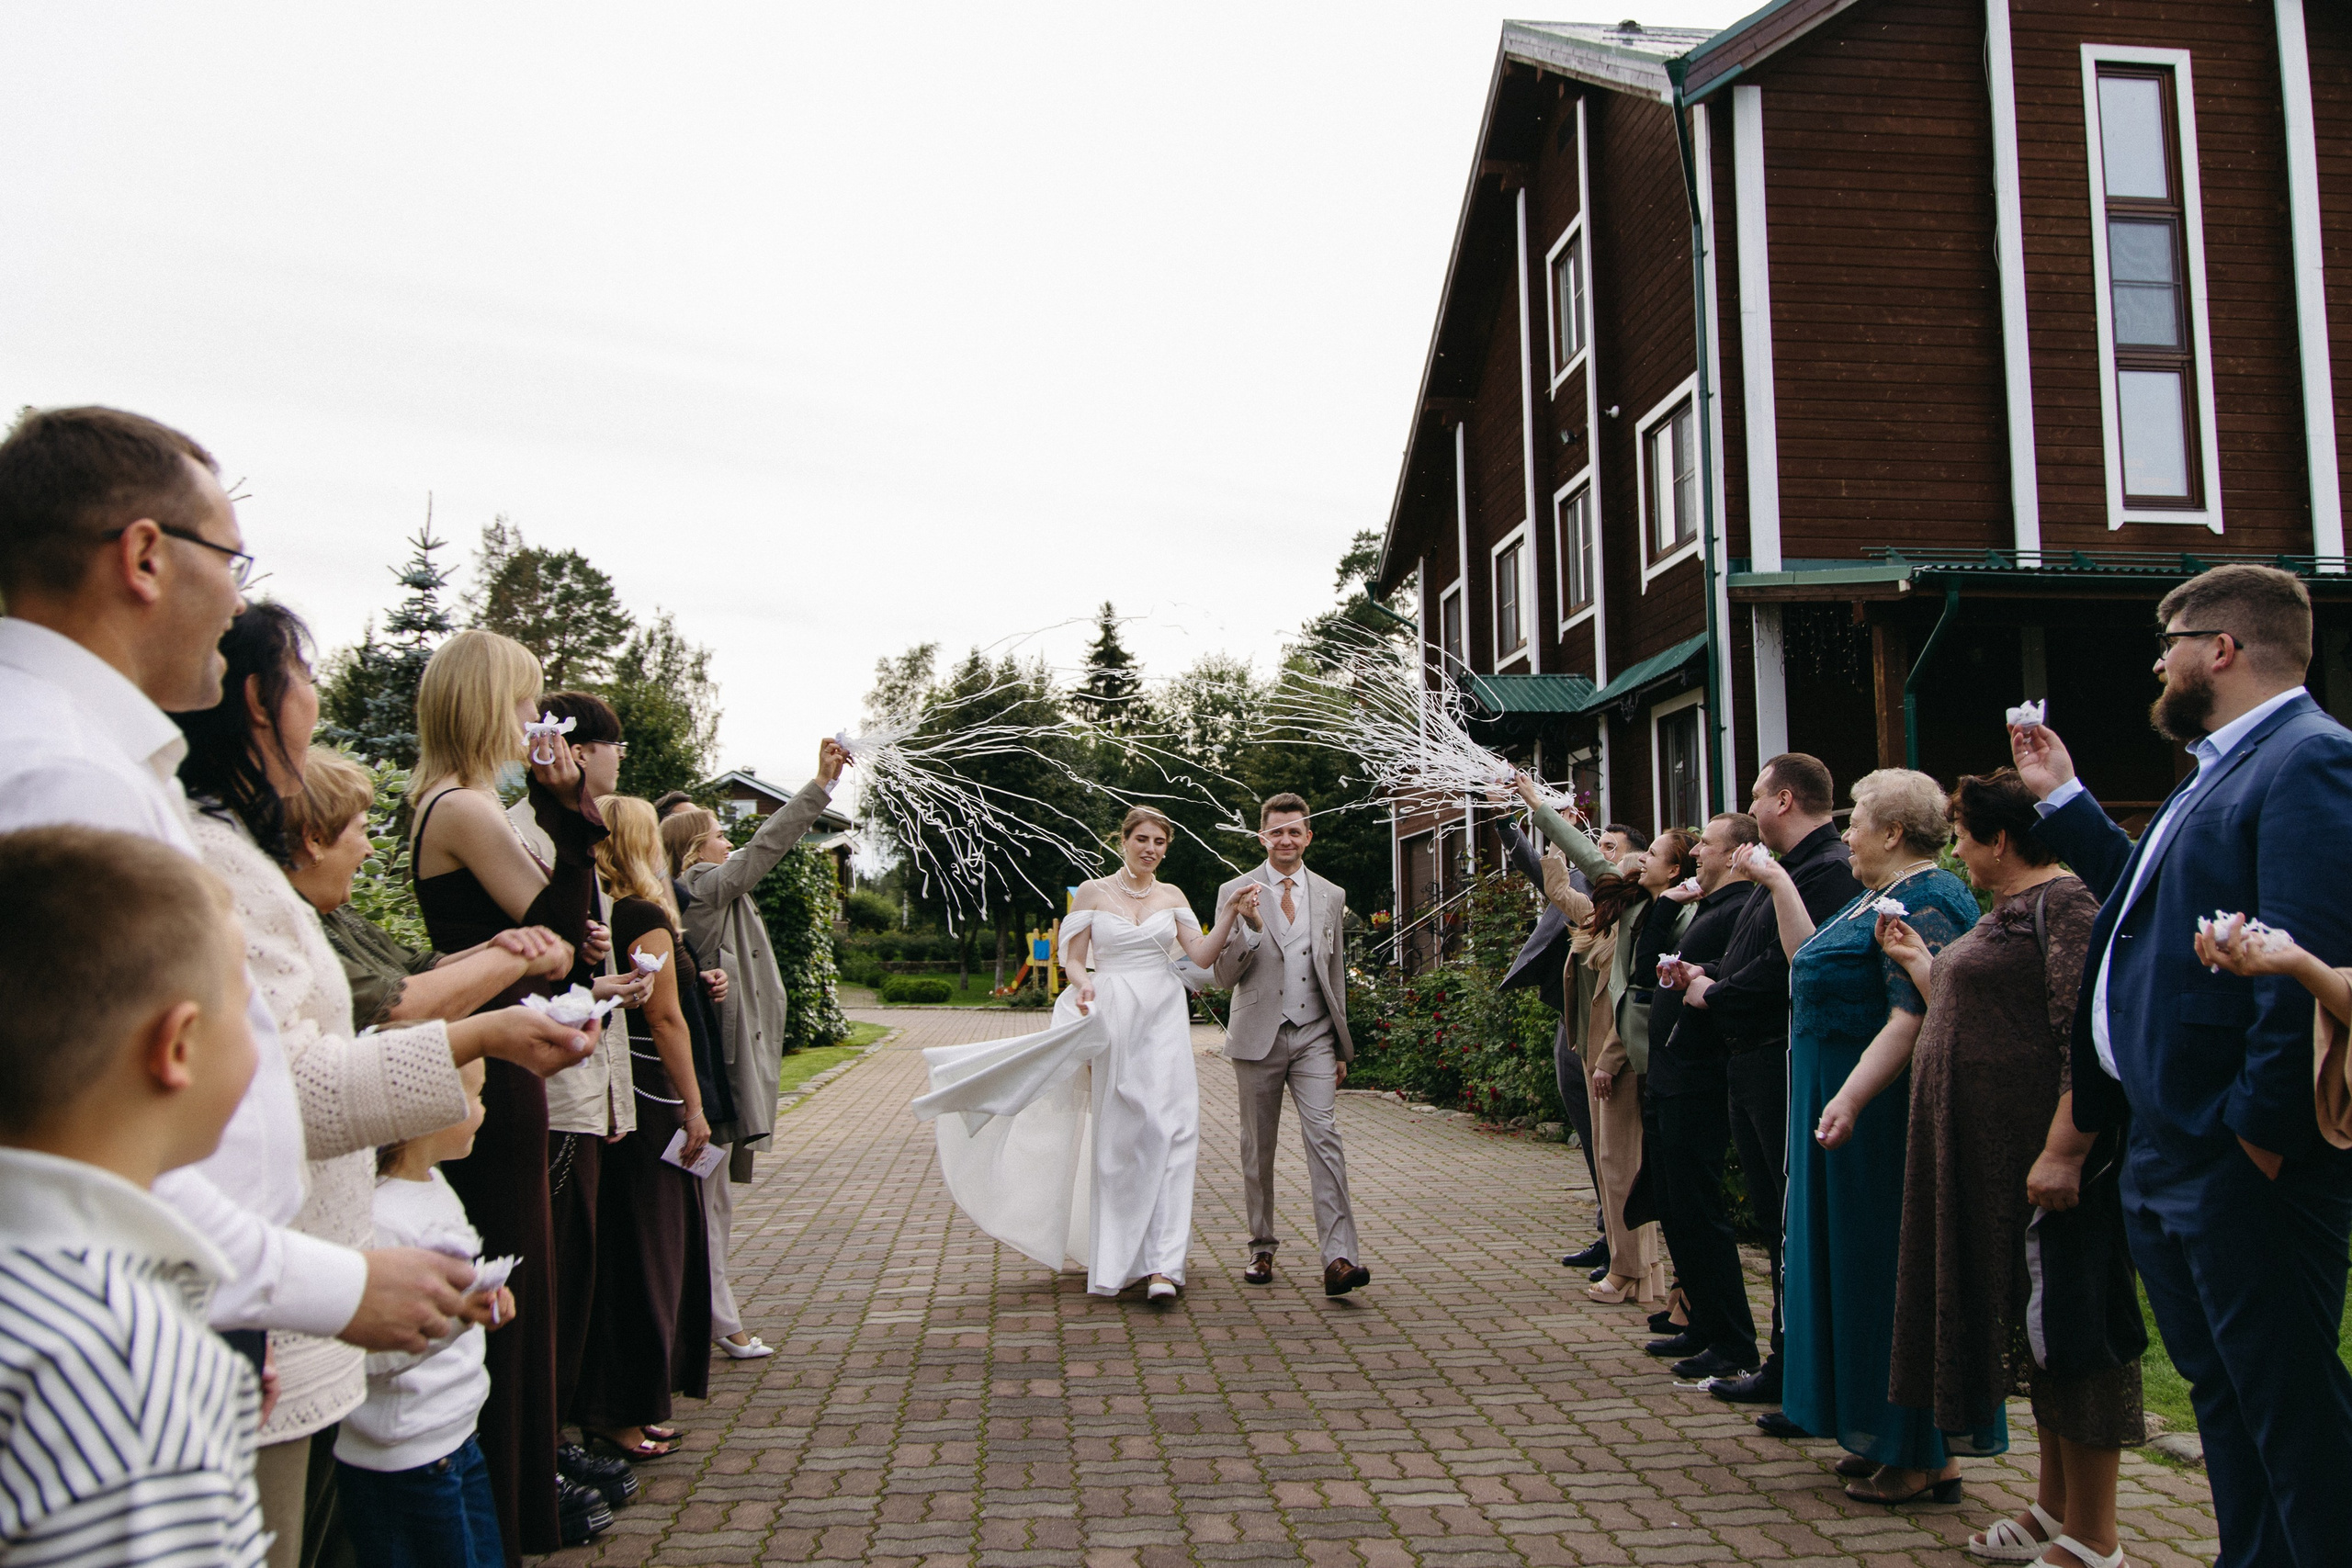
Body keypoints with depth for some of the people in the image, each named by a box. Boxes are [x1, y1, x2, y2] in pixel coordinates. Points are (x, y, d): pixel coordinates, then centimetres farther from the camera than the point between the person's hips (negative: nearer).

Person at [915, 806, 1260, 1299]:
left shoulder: (1172, 897, 10)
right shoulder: (1093, 892, 5)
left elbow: (1202, 955, 1)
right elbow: (1072, 959, 4)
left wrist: (1233, 913, -11)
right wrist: (1084, 983, -16)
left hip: (1163, 1018, 1)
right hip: (1110, 1017, -1)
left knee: (1167, 1129, -11)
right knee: (1116, 1135, 3)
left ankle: (1161, 1263, -13)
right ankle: (1115, 1260, 16)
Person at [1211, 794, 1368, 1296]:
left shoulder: (1331, 897, 10)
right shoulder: (1236, 893, 1)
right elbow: (1225, 977, -3)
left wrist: (1342, 1047, 15)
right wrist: (1252, 928, -20)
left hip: (1314, 1037, 1)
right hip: (1258, 1037, -1)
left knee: (1324, 1137, -13)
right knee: (1258, 1148, 7)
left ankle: (1339, 1257, -18)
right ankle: (1262, 1248, 22)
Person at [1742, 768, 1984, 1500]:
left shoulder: (1926, 902, -17)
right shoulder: (1877, 896, 14)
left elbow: (1916, 1015, -26)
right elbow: (1812, 961, 19)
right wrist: (1778, 882, 21)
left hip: (1888, 1113, -10)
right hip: (1849, 1107, 10)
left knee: (1894, 1271, -2)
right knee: (1860, 1267, 15)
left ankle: (1927, 1458, 9)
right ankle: (1886, 1438, 25)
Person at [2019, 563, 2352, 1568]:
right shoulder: (2219, 772, 18)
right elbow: (2143, 896, 26)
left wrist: (2264, 1127, -23)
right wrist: (2061, 798, 25)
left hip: (2235, 1155, -10)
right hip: (2162, 1147, 10)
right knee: (2224, 1396, 19)